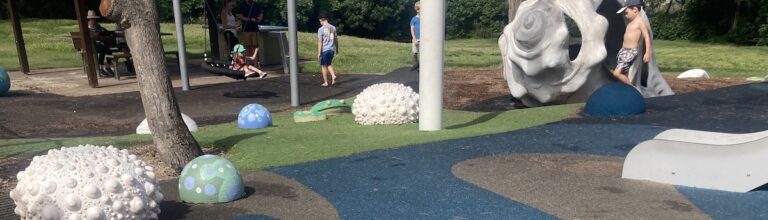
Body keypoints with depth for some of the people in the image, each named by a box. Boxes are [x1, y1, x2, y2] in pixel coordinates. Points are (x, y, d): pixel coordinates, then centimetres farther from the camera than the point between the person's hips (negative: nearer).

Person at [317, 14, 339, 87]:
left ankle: (325, 82, 11)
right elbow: (336, 39, 11)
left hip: (324, 50, -5)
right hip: (332, 49, 5)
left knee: (324, 66, 7)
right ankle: (333, 76, -3)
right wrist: (337, 49, 23)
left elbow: (320, 42, -13)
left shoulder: (321, 29, -9)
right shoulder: (333, 28, 6)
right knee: (329, 64, 20)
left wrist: (319, 53, -12)